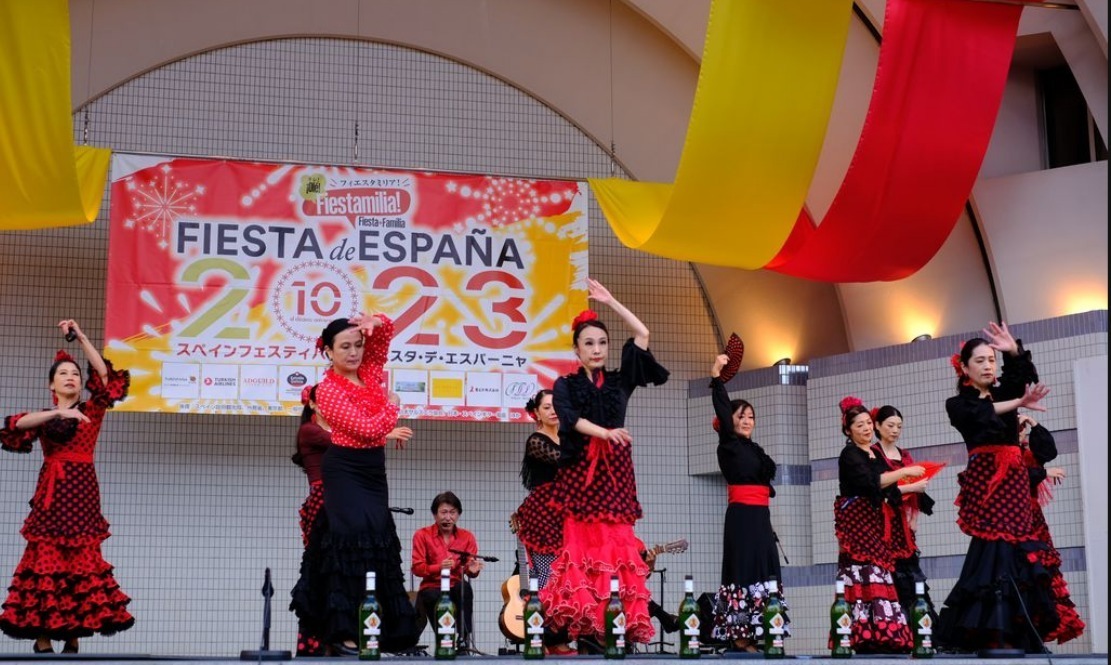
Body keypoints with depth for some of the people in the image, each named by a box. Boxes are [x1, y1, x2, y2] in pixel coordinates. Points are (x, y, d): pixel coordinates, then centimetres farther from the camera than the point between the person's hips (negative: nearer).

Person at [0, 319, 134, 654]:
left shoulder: (92, 410, 11)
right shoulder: (43, 417, 12)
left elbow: (104, 374, -3)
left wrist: (80, 336, -6)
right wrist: (58, 413, -19)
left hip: (82, 491, 0)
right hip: (51, 493, 0)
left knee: (82, 558, -4)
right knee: (46, 558, -5)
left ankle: (74, 634, -1)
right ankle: (43, 636, -6)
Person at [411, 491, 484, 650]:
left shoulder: (467, 537, 6)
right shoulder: (422, 535, 0)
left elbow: (469, 568, -1)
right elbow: (417, 568, -7)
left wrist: (473, 570, -27)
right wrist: (440, 567, -26)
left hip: (456, 587, 1)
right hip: (431, 588, -1)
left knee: (465, 588, -35)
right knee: (433, 598, -38)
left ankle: (464, 640, -31)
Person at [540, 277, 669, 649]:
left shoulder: (620, 381, 13)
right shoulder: (565, 385, 8)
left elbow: (642, 334, 12)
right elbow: (568, 417, -12)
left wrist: (610, 301, 13)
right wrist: (604, 433, -27)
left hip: (616, 471, 2)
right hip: (580, 471, -2)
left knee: (617, 545, -7)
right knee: (583, 545, -9)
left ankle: (622, 624, -11)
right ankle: (583, 627, -12)